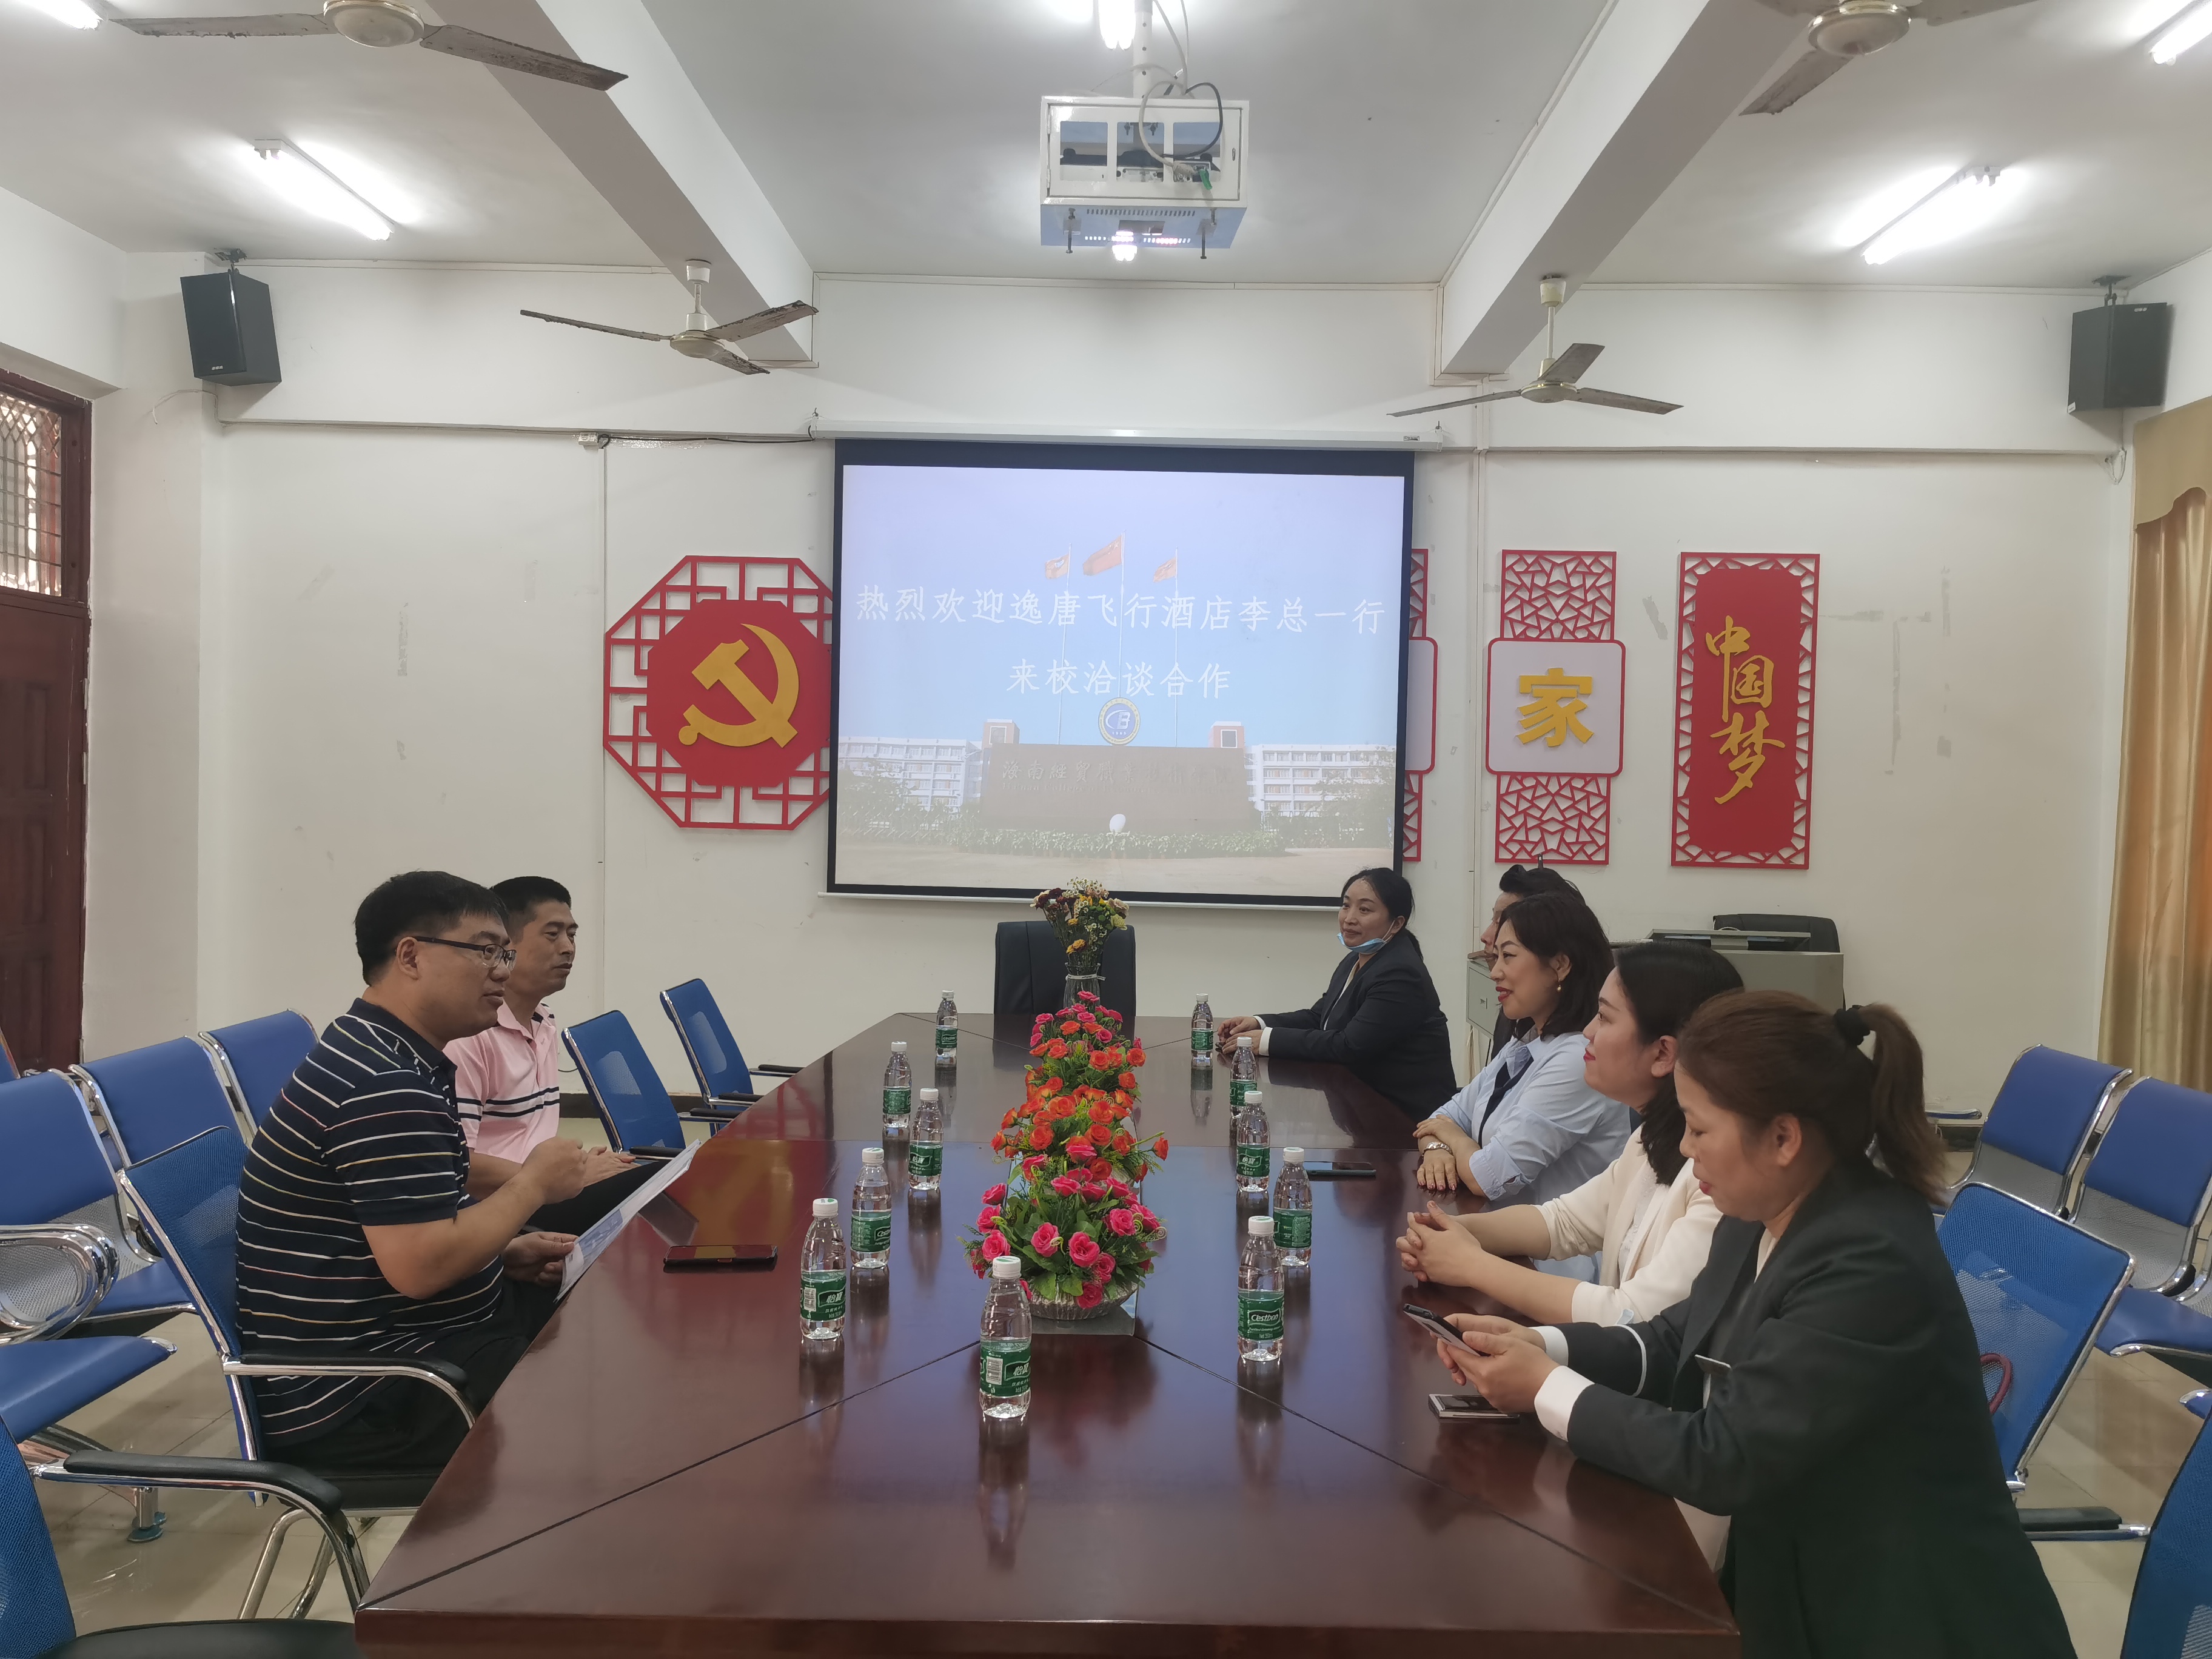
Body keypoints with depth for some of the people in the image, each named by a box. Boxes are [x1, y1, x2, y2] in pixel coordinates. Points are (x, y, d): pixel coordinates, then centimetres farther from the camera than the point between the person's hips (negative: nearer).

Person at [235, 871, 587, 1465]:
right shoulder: (385, 1085, -23)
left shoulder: (387, 1058, 11)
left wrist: (504, 1253, 5)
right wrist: (533, 1184, -16)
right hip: (355, 1396, -11)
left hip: (386, 1339, 11)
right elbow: (420, 1266, -29)